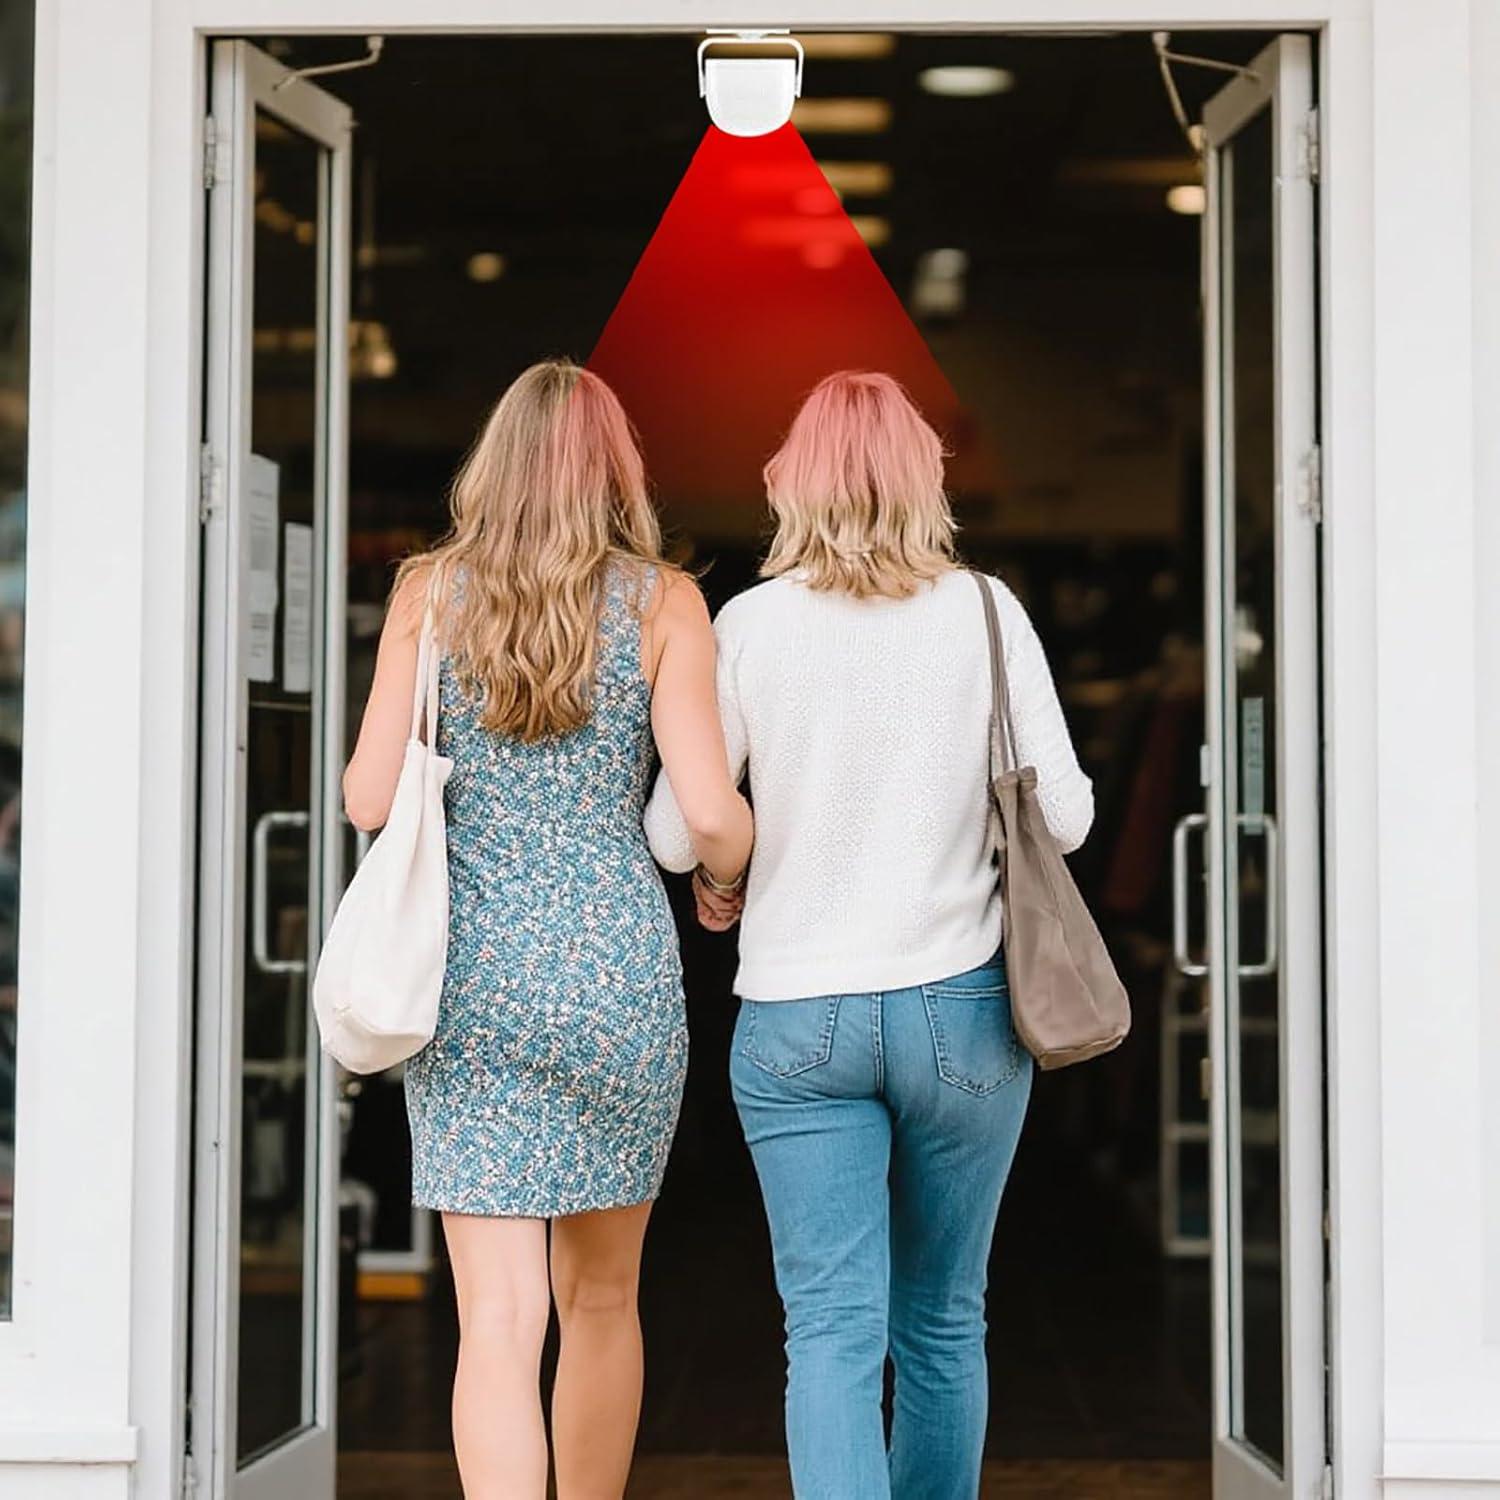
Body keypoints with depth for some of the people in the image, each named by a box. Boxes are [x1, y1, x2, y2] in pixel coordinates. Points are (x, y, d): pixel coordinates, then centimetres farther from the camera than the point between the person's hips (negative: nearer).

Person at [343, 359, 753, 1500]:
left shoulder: (429, 590, 2)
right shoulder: (664, 602, -2)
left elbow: (370, 798, -1)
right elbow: (710, 813, -8)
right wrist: (730, 879, 14)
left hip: (469, 973, 0)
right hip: (616, 968, 0)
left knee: (498, 1310, -2)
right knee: (601, 1298, 17)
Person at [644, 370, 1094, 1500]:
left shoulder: (750, 622, -3)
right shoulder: (984, 611, -2)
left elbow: (674, 834, -3)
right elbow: (1065, 815, -2)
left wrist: (719, 881, 19)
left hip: (795, 1017, -1)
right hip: (960, 1005, 1)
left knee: (833, 1330, -1)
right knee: (943, 1325, 15)